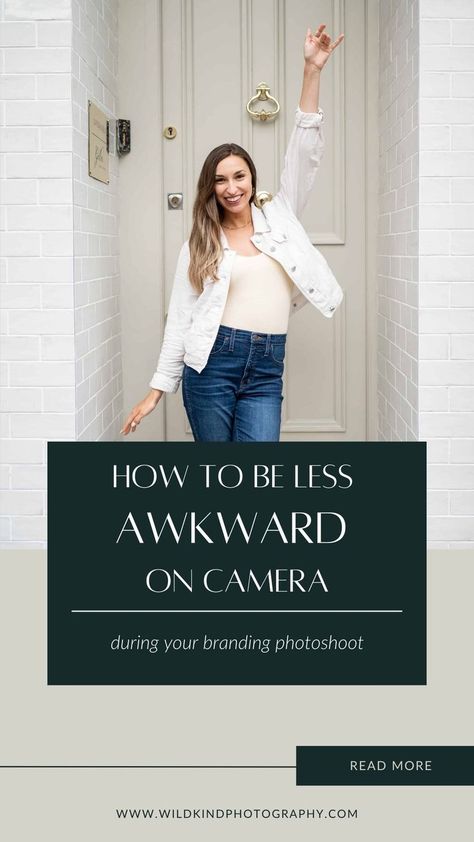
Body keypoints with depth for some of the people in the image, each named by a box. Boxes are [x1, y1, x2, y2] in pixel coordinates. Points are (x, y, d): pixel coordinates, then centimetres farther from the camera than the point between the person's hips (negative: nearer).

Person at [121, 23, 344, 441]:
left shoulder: (279, 218, 10)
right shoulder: (198, 245, 7)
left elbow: (305, 153, 3)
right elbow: (180, 317, 6)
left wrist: (312, 71, -6)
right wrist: (158, 388, 2)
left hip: (266, 369, 1)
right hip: (213, 362, -1)